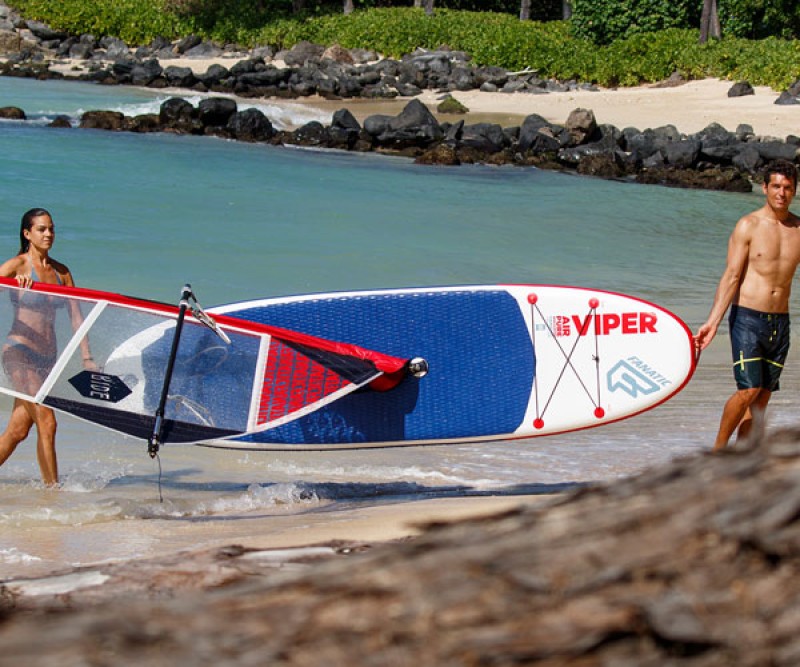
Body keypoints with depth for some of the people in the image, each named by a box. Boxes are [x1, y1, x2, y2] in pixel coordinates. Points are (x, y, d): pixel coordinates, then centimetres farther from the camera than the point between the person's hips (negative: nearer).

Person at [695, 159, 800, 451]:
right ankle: (718, 448, 4)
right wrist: (713, 322, -16)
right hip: (748, 318, -4)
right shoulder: (749, 226, -4)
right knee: (749, 389, -14)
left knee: (763, 397, 3)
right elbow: (731, 277, -7)